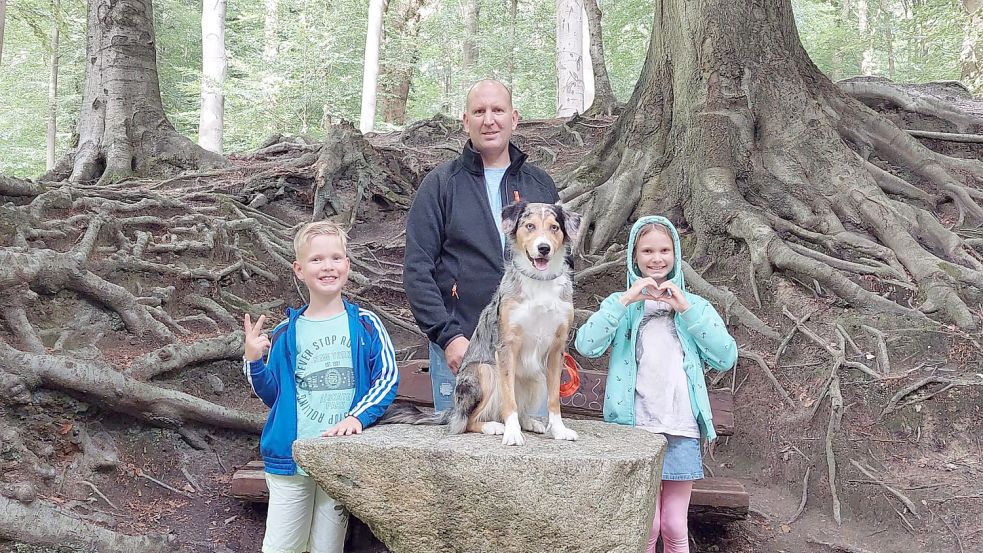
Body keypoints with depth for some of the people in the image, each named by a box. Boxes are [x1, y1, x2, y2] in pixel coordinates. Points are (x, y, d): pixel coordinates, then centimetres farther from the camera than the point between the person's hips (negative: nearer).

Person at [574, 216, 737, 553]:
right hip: (635, 427, -1)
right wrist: (627, 300, -12)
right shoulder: (621, 304, 8)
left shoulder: (695, 306, 12)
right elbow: (586, 346, -10)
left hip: (682, 430, 2)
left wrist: (686, 310, -6)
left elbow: (726, 358, -2)